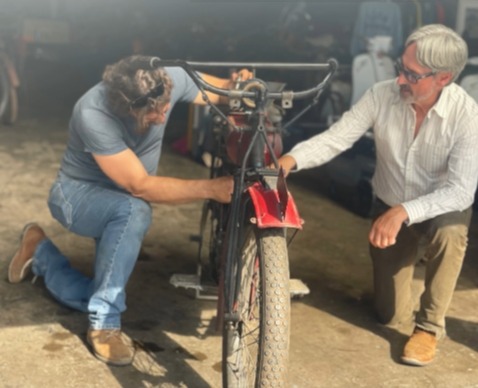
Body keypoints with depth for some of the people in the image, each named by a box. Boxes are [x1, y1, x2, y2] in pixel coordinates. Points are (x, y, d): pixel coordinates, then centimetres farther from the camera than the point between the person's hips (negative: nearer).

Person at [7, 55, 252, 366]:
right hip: (79, 194, -5)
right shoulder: (94, 114, -36)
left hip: (122, 202, 6)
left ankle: (39, 250, 27)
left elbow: (215, 91, -3)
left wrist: (235, 85, -28)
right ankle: (105, 325, -23)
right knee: (134, 210, -40)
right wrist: (211, 188, -40)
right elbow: (141, 186, -35)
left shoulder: (171, 79, -22)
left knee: (94, 297, -1)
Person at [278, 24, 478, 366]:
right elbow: (335, 138, -23)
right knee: (391, 316, 4)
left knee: (450, 232, -41)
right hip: (390, 210, 2)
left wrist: (404, 212, -45)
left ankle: (430, 324, -15)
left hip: (442, 209, -2)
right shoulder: (382, 96, -20)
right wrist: (290, 159, -42)